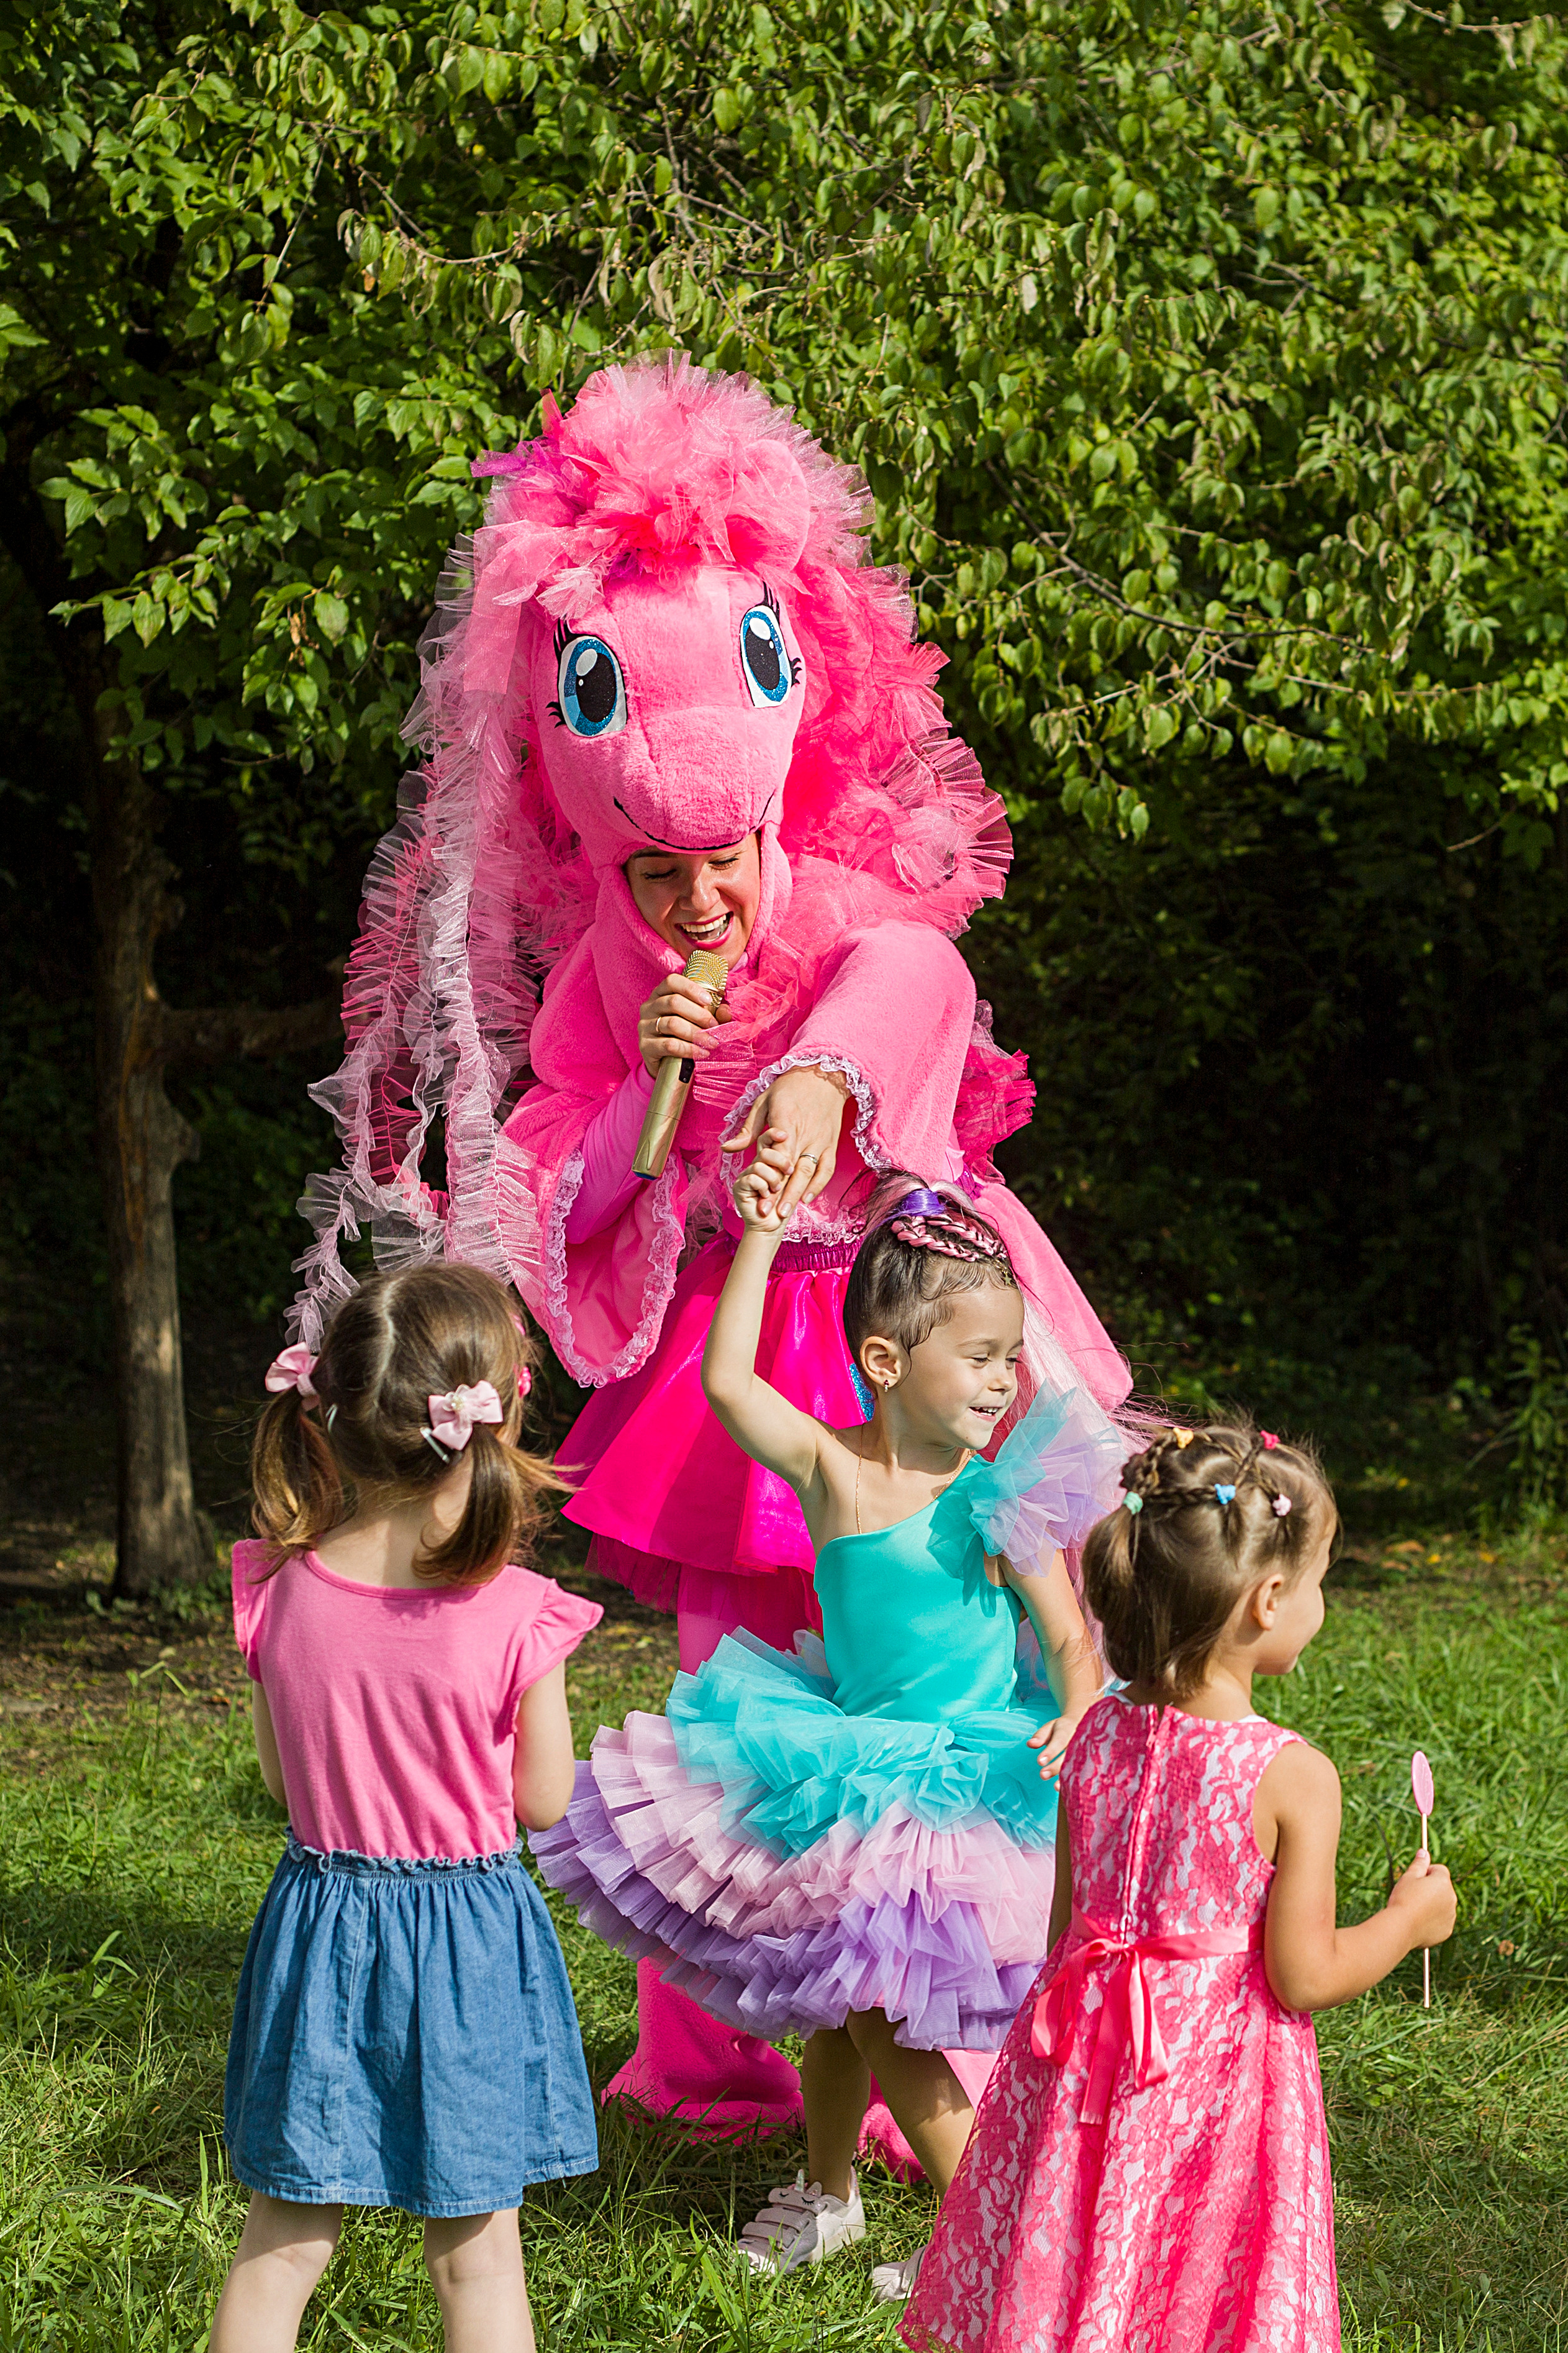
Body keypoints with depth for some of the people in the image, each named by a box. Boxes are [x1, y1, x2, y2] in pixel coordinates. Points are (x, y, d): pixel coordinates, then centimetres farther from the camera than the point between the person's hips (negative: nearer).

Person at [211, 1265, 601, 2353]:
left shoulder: (281, 1592, -9)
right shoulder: (515, 1617, -19)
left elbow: (281, 1777, 4)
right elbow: (543, 1801, -6)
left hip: (321, 1920, 3)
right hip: (470, 1931, -2)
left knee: (282, 2244, 14)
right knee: (479, 2256, 12)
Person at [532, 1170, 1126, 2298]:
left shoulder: (995, 1504, -14)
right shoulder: (830, 1468, -5)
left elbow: (1071, 1635, -11)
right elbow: (727, 1380, -7)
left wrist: (1079, 1719, -30)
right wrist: (761, 1241, -9)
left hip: (960, 1782, -5)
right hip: (849, 1769, 5)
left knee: (876, 2007, -5)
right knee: (833, 1997, 19)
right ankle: (829, 2194, 42)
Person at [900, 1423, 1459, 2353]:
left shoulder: (1096, 1737, -2)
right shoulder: (1294, 1777, -18)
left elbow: (1068, 1924, 7)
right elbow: (1304, 1976, -13)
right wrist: (1410, 1918, 3)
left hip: (1084, 2067, 5)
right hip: (1216, 2085, -5)